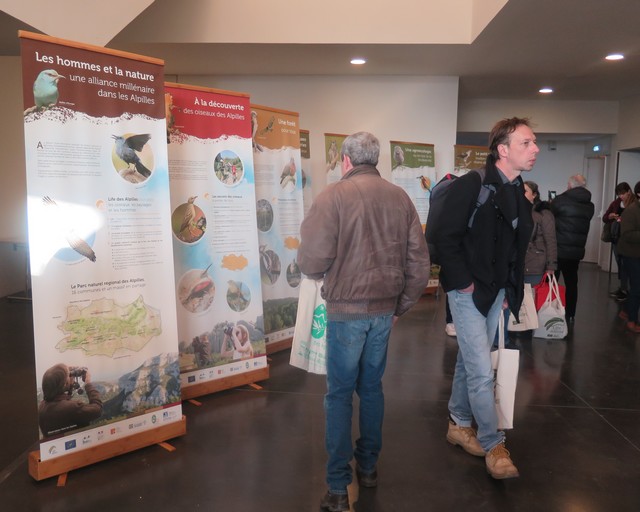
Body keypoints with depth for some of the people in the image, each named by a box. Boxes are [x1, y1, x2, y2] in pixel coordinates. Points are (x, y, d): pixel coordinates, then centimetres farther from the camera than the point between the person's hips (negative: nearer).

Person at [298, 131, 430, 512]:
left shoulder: (334, 195, -11)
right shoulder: (400, 197, 2)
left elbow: (312, 260, -14)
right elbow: (419, 260, 3)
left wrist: (322, 274, 9)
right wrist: (401, 306, 13)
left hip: (346, 308, -4)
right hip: (385, 308, 5)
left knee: (340, 393, 6)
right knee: (372, 386, 19)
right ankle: (369, 466, 33)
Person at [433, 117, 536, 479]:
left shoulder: (521, 193, 8)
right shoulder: (473, 185, -15)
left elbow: (518, 247, 14)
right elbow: (447, 237, -18)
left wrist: (511, 290, 8)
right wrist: (463, 283, -16)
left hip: (497, 293, 7)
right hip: (470, 291, -7)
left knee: (470, 363, 17)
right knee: (482, 370, -3)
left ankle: (459, 424, 34)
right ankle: (493, 443, 15)